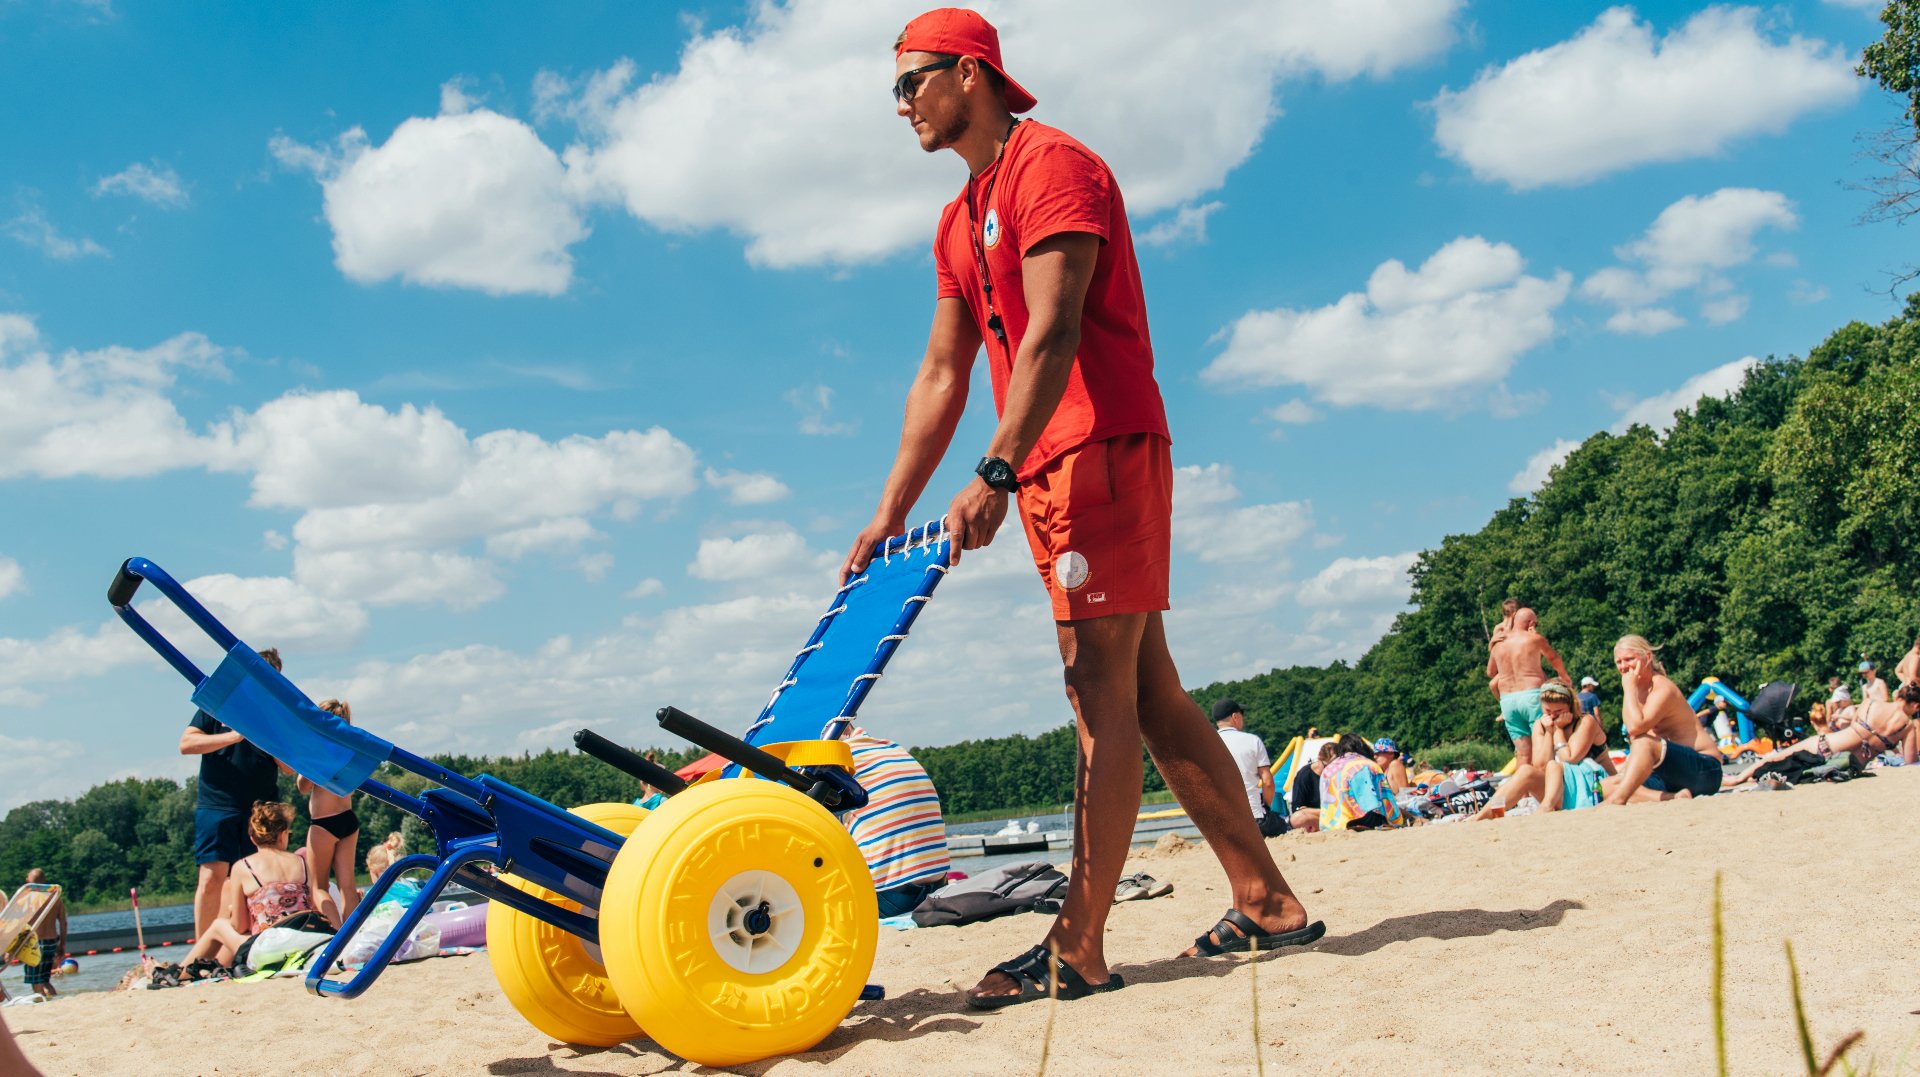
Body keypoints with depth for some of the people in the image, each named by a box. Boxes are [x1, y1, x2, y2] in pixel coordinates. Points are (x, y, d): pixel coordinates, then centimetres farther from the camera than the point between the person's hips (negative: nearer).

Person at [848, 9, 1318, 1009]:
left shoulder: (1051, 165, -6)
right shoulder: (960, 224, 22)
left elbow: (1053, 332, -19)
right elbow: (940, 376, 20)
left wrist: (995, 473, -26)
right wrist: (889, 513, 15)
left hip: (1103, 449, -9)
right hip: (1050, 474, 9)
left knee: (1104, 697, -9)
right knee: (1151, 695, 8)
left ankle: (1079, 949, -8)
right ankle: (1267, 903, 15)